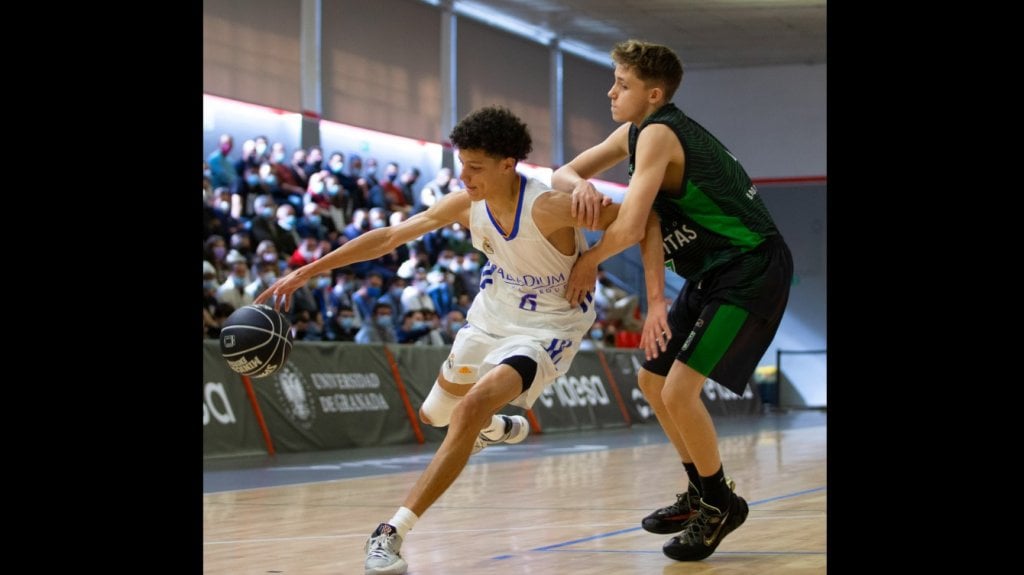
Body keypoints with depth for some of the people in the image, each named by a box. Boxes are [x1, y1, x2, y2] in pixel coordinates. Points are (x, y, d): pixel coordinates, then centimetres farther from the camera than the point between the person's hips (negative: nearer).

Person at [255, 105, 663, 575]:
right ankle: (500, 427, 58)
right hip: (493, 312, 7)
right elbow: (388, 237, -8)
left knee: (472, 406, -30)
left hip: (546, 327, -7)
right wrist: (307, 271, -11)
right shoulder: (466, 204, -14)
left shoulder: (550, 206, -31)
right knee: (435, 413, 21)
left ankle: (392, 533, -27)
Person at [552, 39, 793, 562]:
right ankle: (702, 493, 31)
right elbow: (563, 174, 9)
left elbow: (630, 226, -30)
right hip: (713, 273, 10)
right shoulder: (634, 132, 8)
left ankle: (720, 504, 4)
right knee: (653, 381, 16)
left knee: (679, 391, -16)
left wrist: (588, 262, -11)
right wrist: (581, 185, -16)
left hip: (750, 272, -10)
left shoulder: (657, 134, -21)